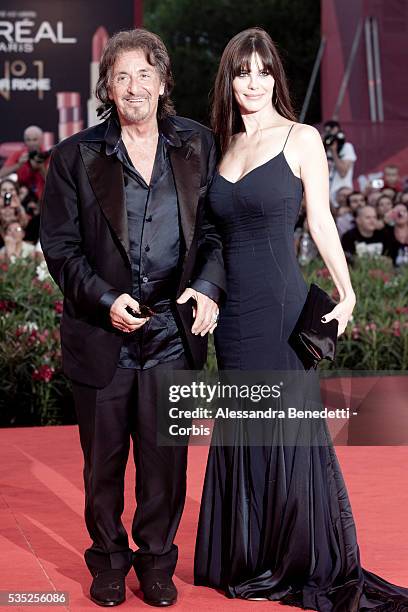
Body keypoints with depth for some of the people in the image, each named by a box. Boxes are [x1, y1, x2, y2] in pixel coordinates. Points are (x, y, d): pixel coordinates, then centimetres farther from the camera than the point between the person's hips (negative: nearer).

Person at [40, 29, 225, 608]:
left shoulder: (196, 146, 3)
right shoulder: (76, 156, -2)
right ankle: (108, 560, 32)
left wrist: (208, 286, -11)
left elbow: (214, 229, 7)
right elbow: (60, 247, -1)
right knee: (103, 458, 13)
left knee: (166, 457, 9)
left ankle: (156, 560, 29)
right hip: (101, 335, -1)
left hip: (173, 334, 1)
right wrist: (105, 300, -15)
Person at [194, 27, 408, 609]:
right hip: (234, 311, 5)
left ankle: (310, 565, 16)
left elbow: (320, 221, -1)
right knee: (242, 435, 11)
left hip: (282, 306, -5)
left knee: (290, 433, 0)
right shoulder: (224, 146, 12)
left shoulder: (302, 139, -2)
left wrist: (346, 292, -6)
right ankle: (250, 559, 25)